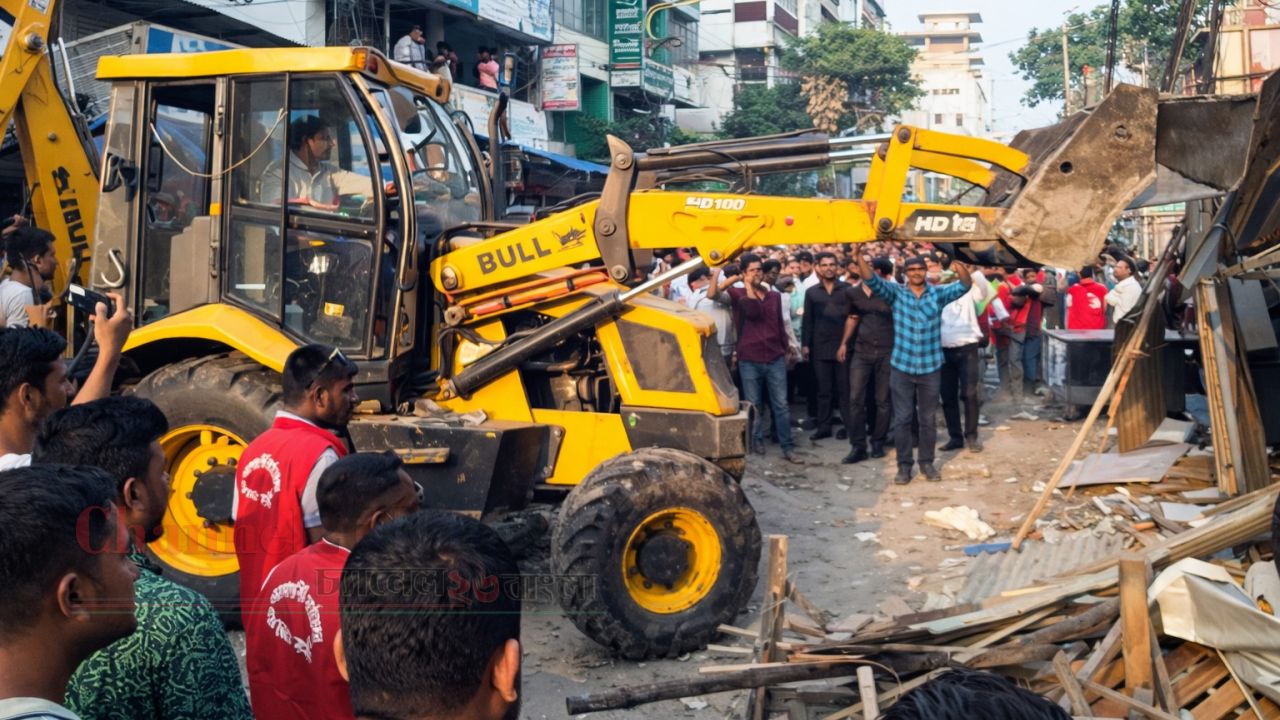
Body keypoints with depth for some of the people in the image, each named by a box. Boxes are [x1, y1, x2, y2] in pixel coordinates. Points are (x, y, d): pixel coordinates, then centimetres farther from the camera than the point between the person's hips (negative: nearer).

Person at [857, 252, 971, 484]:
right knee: (902, 419, 5)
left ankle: (927, 463, 24)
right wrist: (860, 257, -30)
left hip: (930, 368, 1)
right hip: (901, 367, 0)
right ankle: (904, 465, 15)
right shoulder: (896, 293, 0)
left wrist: (958, 263, -32)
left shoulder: (938, 293, 1)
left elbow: (965, 285, -11)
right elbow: (871, 280, -12)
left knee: (928, 419, 11)